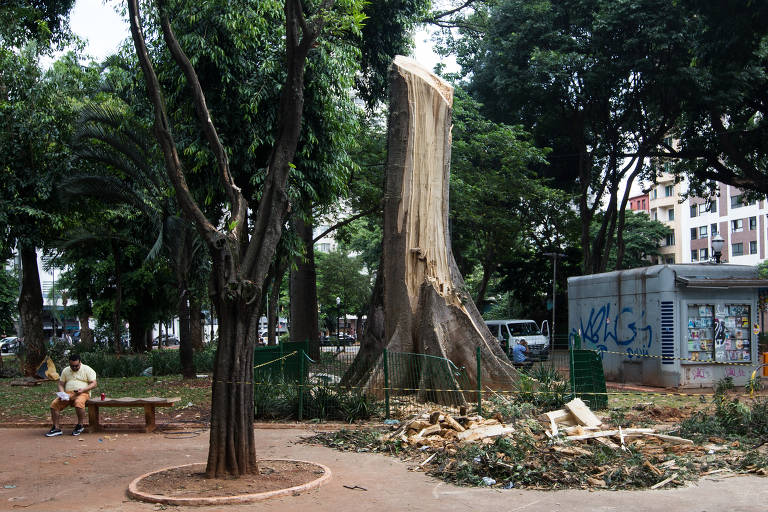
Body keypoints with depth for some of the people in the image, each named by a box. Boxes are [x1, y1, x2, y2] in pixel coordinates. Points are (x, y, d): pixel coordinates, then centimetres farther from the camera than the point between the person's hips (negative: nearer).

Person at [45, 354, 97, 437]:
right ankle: (56, 428, -15)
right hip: (68, 393, 5)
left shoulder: (87, 369, 4)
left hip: (82, 393, -4)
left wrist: (83, 390, -17)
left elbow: (93, 383, -1)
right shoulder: (65, 371, 17)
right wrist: (62, 394, -5)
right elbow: (61, 384, 17)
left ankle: (80, 426, -20)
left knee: (78, 403, -38)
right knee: (54, 404, -21)